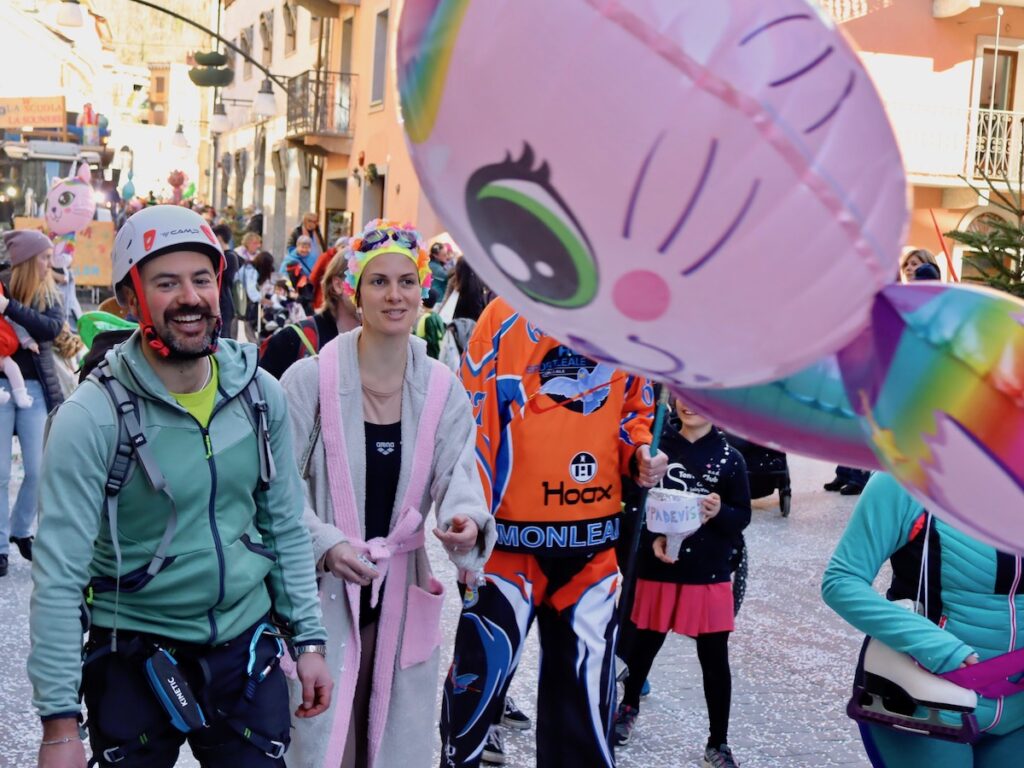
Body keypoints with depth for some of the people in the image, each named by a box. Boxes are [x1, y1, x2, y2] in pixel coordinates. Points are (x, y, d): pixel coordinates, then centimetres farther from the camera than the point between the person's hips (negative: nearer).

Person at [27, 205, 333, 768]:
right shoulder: (93, 417, -16)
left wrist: (308, 639, 6)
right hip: (134, 659, -3)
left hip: (247, 648, 4)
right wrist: (59, 721, -19)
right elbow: (59, 576, -17)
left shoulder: (261, 393, -2)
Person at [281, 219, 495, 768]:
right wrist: (326, 543, -21)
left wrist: (467, 520, -27)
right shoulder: (310, 379, -9)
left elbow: (458, 476, -5)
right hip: (322, 595, -3)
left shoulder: (443, 391, 2)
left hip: (403, 599, 4)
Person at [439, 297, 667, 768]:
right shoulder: (509, 316, -6)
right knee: (485, 660, 2)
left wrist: (639, 454, -1)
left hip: (594, 541, 4)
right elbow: (473, 421, -9)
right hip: (514, 535, -4)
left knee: (586, 673, 10)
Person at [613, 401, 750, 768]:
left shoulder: (729, 458, -2)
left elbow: (743, 515, 2)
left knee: (715, 659, 4)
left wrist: (720, 512, -19)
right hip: (658, 569, 1)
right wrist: (651, 540, -14)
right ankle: (629, 706, 44)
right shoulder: (657, 448, -1)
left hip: (710, 575, -1)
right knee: (644, 644, 16)